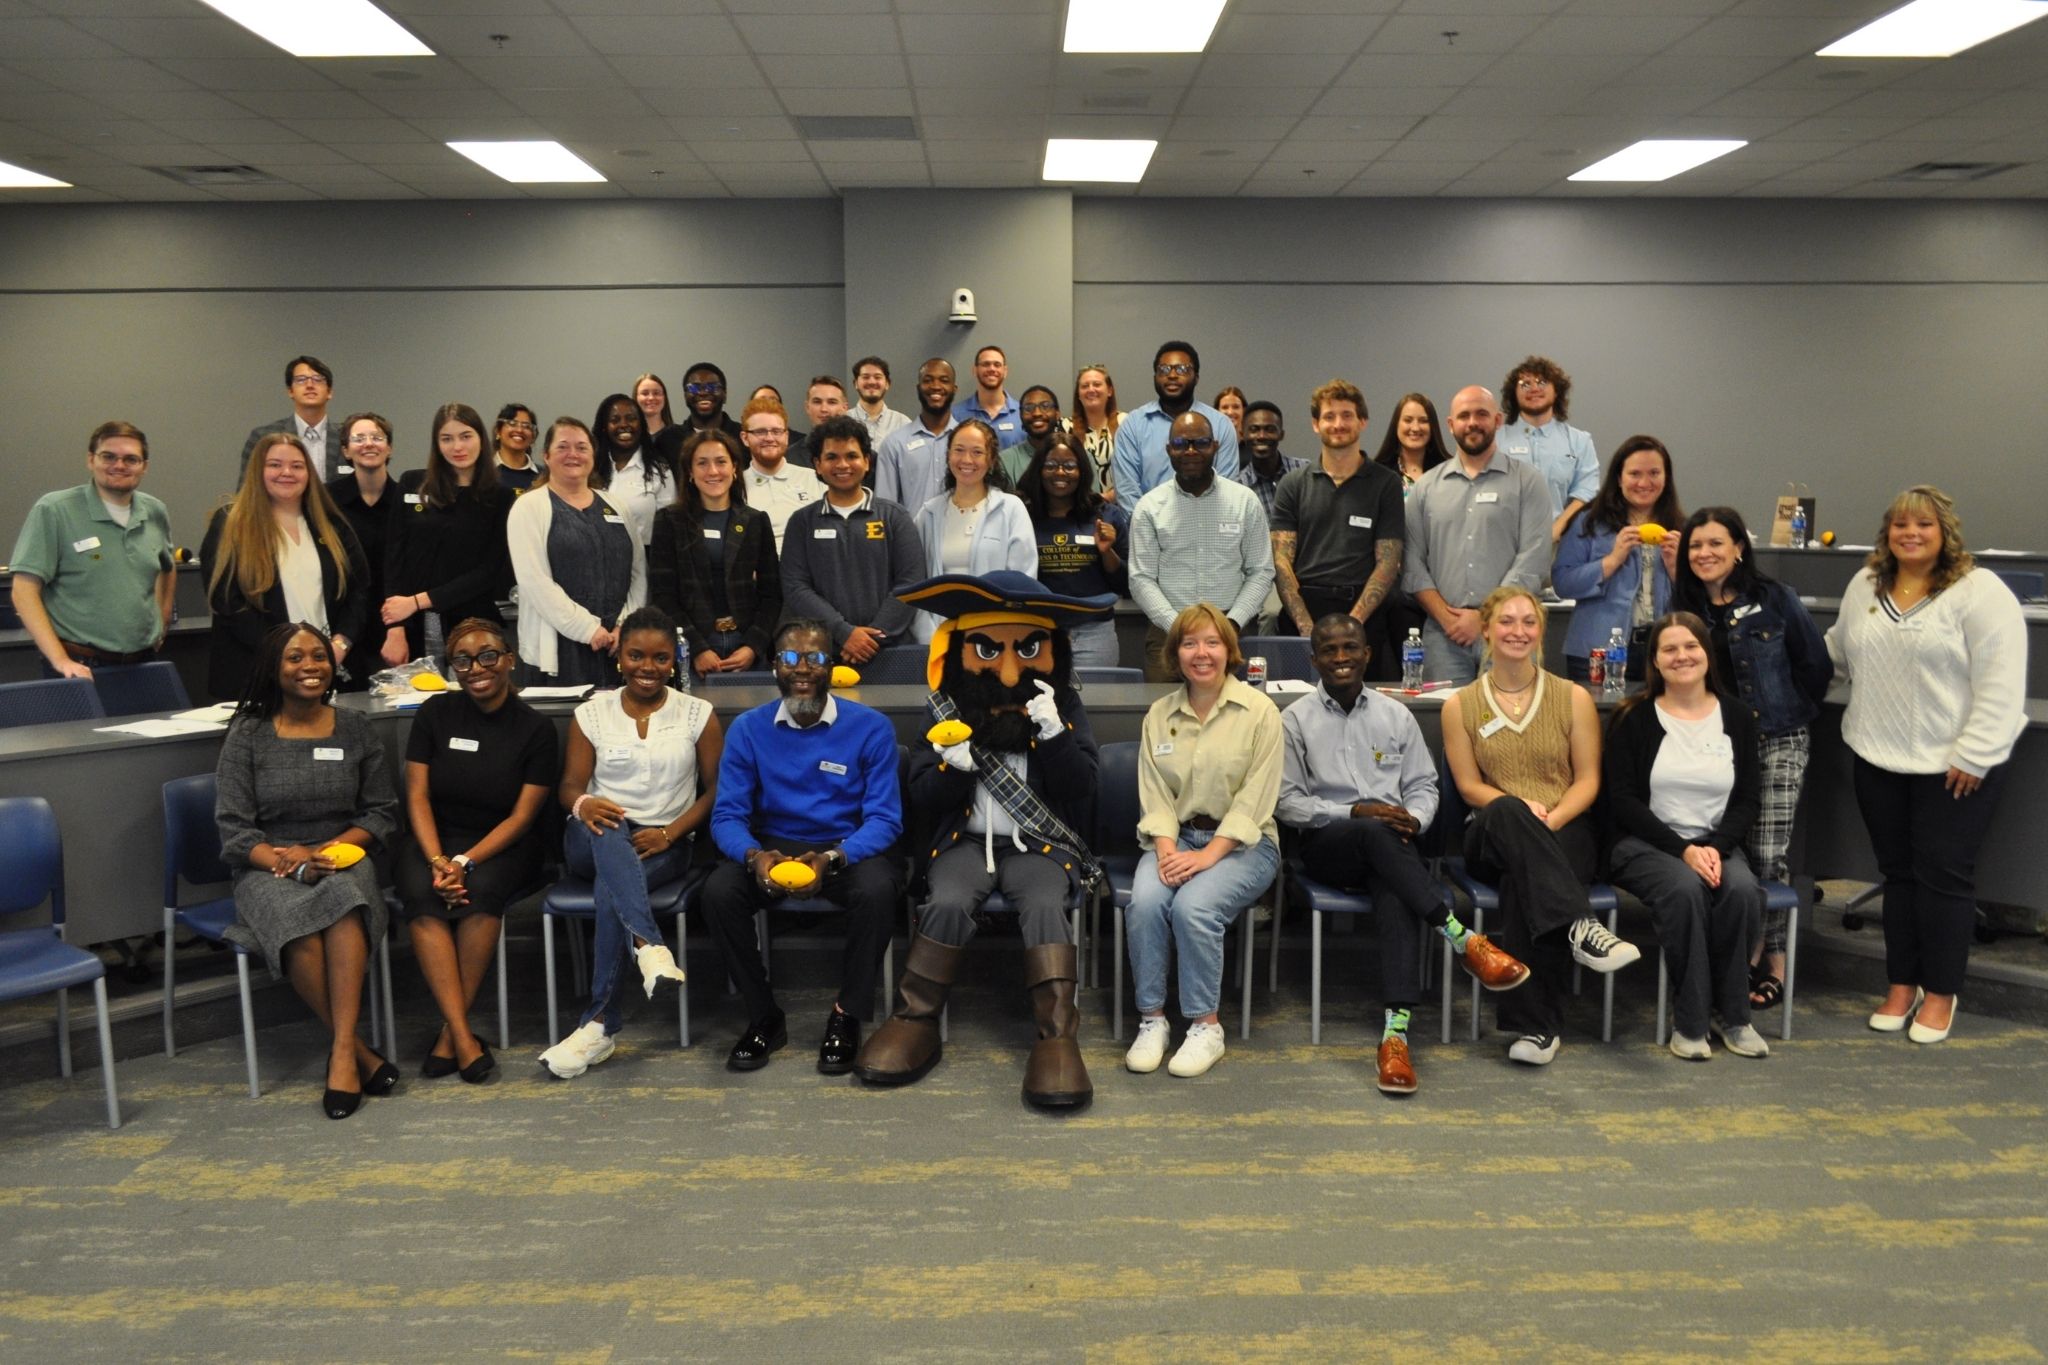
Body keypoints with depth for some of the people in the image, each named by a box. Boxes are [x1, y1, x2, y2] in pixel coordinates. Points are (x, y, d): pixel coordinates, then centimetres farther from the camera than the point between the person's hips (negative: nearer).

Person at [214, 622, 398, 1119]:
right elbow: (233, 828, -1)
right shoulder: (247, 734, 4)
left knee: (345, 903, -36)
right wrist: (292, 863, -18)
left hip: (342, 857, 1)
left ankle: (342, 1052, -38)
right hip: (268, 867, -1)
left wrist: (325, 851, -9)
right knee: (295, 925, -35)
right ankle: (358, 1051, -23)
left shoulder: (355, 728, 9)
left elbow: (382, 812, 9)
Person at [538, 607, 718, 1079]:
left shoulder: (697, 715, 6)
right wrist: (583, 805, -19)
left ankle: (601, 1022, -30)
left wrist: (669, 833, -13)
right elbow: (570, 787, 7)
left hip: (663, 845, -1)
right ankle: (649, 946, -53)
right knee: (608, 830, -37)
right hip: (595, 842, 1)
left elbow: (716, 789, 3)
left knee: (610, 887, -34)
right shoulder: (591, 714, 9)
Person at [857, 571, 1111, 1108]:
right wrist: (954, 767, -19)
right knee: (948, 904, -28)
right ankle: (915, 1022, -14)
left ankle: (1057, 1037, -28)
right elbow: (924, 804, 2)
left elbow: (1080, 793, -6)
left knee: (1045, 907, -30)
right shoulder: (949, 710, 4)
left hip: (1039, 844, -1)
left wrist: (1055, 735, -21)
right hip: (966, 841, 1)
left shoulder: (1064, 707, 2)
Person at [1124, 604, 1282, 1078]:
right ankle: (1152, 1020, -12)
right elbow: (1155, 795, 2)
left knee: (1193, 906, -30)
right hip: (1176, 837, 3)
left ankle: (1206, 1026, -12)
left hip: (1241, 841, -3)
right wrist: (1167, 852, -16)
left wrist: (1207, 856, -19)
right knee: (1145, 900, -27)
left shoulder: (1260, 711, -4)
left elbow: (1254, 798, -10)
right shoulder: (1160, 714, 7)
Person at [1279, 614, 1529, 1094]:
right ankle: (1464, 941, -36)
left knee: (1396, 890, -34)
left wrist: (1413, 820, -9)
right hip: (1326, 844, -1)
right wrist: (1356, 812, -12)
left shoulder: (1396, 715, 15)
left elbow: (1424, 785, 15)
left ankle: (1396, 1032, -45)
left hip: (1387, 846, 1)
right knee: (1374, 832, -37)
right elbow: (1288, 802, 1)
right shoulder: (1295, 720, 7)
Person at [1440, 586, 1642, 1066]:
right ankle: (1578, 926, -48)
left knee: (1523, 881, -36)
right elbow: (1469, 785, 4)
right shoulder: (1460, 705, 10)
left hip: (1566, 832, 0)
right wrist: (1519, 809, -16)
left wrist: (1551, 819, -15)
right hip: (1492, 838, 1)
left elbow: (1588, 779, 5)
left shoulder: (1574, 697, 10)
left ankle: (1534, 1024, -34)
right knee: (1505, 811, -38)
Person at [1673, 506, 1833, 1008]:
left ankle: (1773, 958, 9)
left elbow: (1816, 666, 2)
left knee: (1766, 854, -7)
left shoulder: (1775, 599, -5)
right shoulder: (1685, 604, 4)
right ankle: (1746, 949, 17)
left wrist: (1791, 712, 7)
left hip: (1778, 740, -3)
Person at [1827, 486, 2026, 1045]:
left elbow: (2001, 681, -15)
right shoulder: (1864, 586, 10)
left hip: (1954, 766, -5)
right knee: (1898, 872, 12)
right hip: (1879, 760, 5)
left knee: (1944, 875, 2)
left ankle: (1940, 993, 14)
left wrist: (1974, 755, -18)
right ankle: (1902, 984, 23)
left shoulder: (1979, 591, -11)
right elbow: (1840, 650, 23)